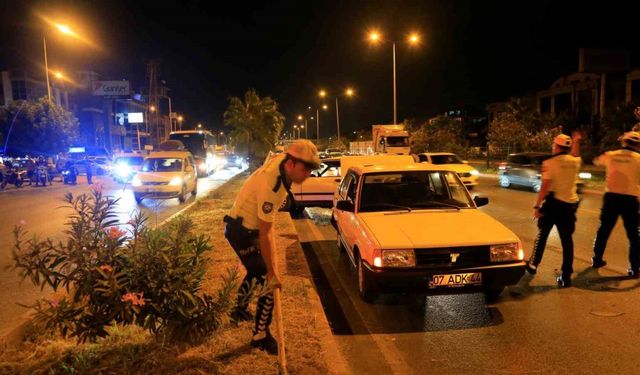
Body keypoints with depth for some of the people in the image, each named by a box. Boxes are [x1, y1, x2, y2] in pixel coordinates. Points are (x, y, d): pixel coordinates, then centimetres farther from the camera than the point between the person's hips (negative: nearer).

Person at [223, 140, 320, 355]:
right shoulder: (271, 186, -37)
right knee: (267, 282, -7)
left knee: (257, 271, 27)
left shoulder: (281, 160, -11)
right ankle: (260, 336, 8)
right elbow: (265, 234, -32)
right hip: (242, 231, -10)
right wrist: (272, 271, -25)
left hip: (251, 226, 10)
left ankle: (240, 310, 49)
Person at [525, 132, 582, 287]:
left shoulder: (549, 163, -11)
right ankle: (566, 277, 6)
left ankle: (533, 265, 25)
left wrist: (537, 205, -12)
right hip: (570, 204, 4)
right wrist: (576, 141, 44)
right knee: (567, 240, 5)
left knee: (542, 235, 14)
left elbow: (545, 186, -16)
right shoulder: (575, 161, 4)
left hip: (553, 203, -3)